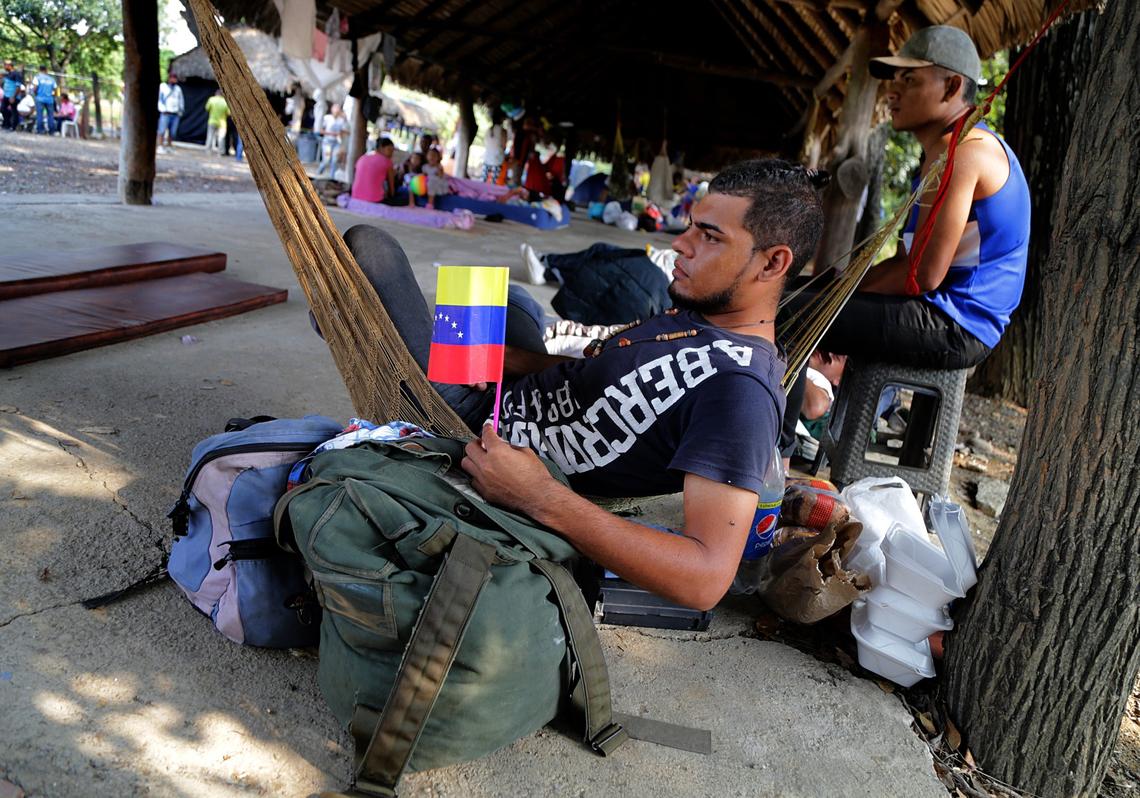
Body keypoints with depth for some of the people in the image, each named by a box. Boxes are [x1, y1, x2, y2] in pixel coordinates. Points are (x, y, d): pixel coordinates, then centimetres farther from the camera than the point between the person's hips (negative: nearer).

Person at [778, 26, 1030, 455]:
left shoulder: (960, 150, -17)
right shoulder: (962, 145, 18)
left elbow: (924, 274, -22)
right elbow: (907, 259, 18)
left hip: (952, 327, -11)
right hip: (956, 323, 11)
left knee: (787, 316, -17)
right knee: (806, 294, 19)